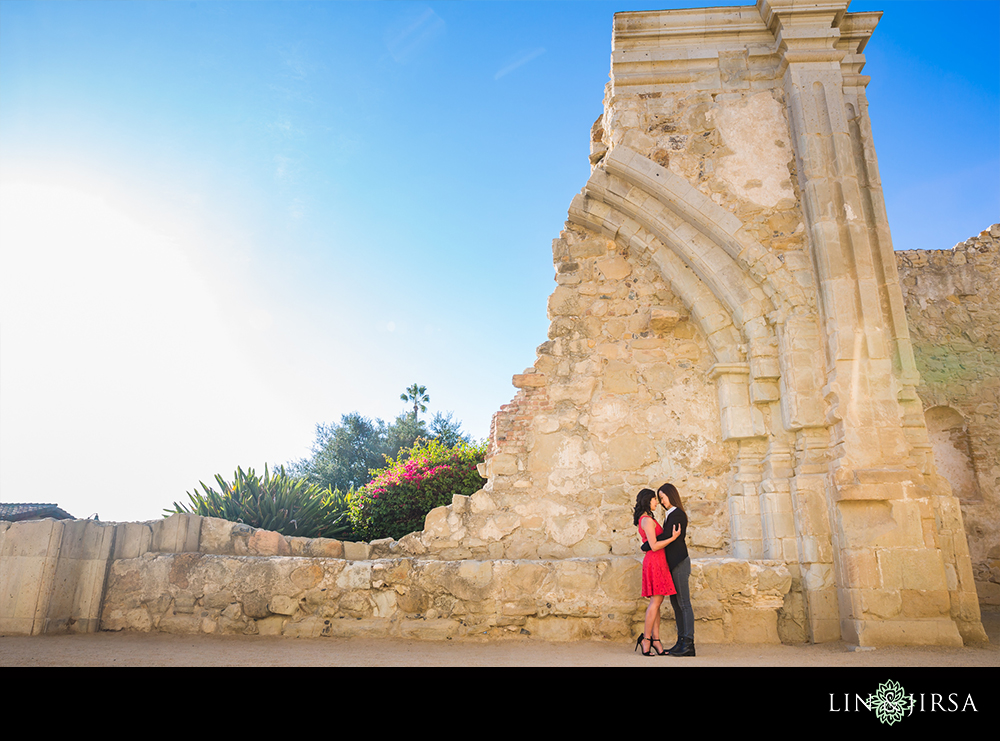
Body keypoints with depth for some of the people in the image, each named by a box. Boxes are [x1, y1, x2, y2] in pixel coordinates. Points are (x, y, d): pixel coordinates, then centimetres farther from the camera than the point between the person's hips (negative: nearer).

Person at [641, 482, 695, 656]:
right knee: (676, 603, 10)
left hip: (679, 563, -10)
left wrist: (645, 546, -10)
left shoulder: (677, 514, -12)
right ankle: (681, 642, 14)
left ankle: (688, 644, -4)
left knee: (684, 603, -7)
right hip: (673, 564, 10)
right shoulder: (671, 515, 17)